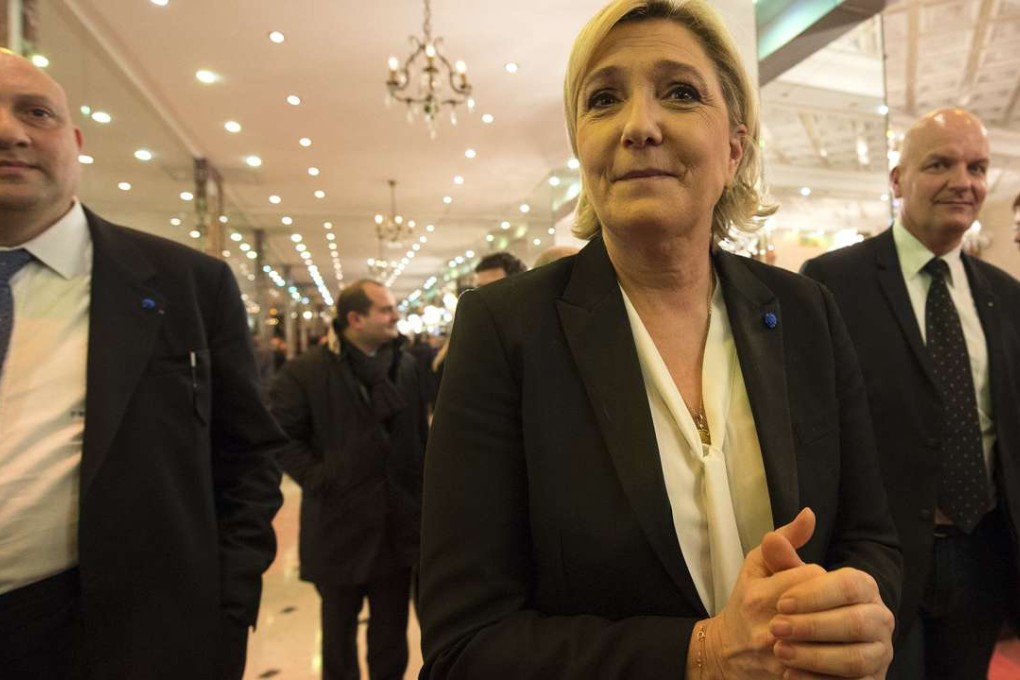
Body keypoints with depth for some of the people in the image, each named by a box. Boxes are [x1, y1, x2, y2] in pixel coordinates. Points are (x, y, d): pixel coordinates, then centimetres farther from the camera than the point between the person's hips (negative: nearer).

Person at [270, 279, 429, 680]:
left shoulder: (407, 366, 5)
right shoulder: (306, 371, -10)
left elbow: (421, 434, 8)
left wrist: (421, 491, 5)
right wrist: (318, 478, -14)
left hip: (398, 523, 3)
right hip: (339, 524, -3)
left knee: (392, 629, 17)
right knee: (339, 628, 17)